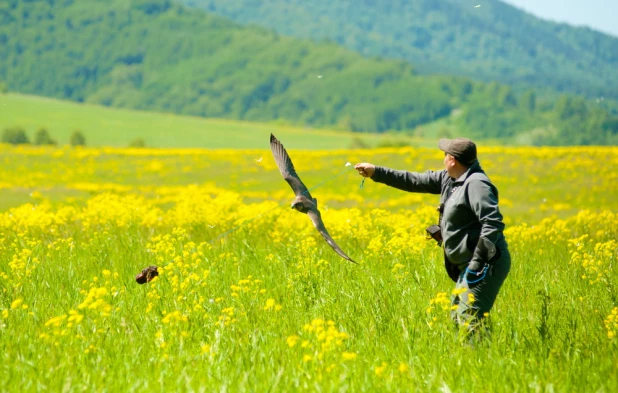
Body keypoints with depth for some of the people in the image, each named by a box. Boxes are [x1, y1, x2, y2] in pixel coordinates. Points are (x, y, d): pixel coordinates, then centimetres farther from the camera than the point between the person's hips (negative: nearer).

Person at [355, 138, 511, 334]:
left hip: (486, 265, -10)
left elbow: (493, 223, -25)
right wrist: (376, 172, 20)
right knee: (457, 319, 13)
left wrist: (478, 261, -28)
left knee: (469, 321, -16)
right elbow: (415, 181, 20)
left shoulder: (476, 184, -18)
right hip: (467, 265, 10)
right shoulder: (449, 179, 11)